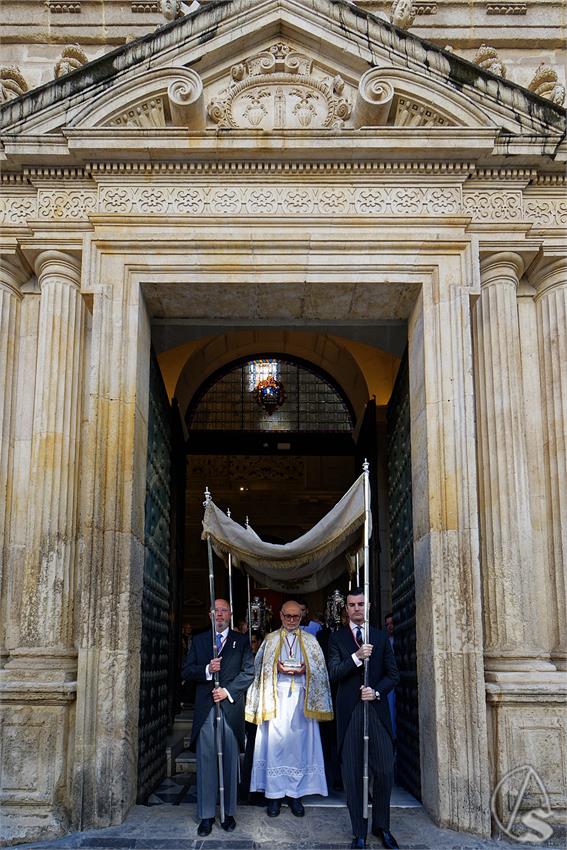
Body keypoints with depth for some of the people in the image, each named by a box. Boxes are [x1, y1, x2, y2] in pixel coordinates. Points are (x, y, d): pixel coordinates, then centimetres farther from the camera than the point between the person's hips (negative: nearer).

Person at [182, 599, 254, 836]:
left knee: (229, 762, 3)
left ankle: (228, 813, 12)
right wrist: (206, 670, -12)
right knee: (205, 762, 1)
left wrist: (228, 691, -9)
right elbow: (186, 671, 7)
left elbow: (248, 672, 1)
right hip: (205, 709, 1)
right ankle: (206, 815, 7)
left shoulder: (241, 641, 8)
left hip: (231, 708, -1)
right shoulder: (198, 640, 13)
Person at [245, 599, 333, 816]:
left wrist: (305, 669, -13)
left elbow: (320, 670, 6)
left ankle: (295, 794, 9)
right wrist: (276, 668, -12)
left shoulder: (310, 641, 11)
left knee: (299, 743, 0)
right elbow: (260, 667, 5)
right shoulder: (270, 640, 10)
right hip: (276, 699, -1)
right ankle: (274, 794, 4)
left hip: (301, 699, 1)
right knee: (275, 743, -4)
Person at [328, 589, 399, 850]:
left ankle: (382, 827, 19)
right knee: (352, 774, 2)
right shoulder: (337, 638, 5)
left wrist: (376, 691, -8)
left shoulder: (381, 637, 11)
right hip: (349, 711, -1)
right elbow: (333, 673, -7)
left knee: (385, 770, 1)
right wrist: (357, 657, -21)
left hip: (377, 709, 2)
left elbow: (393, 674, 9)